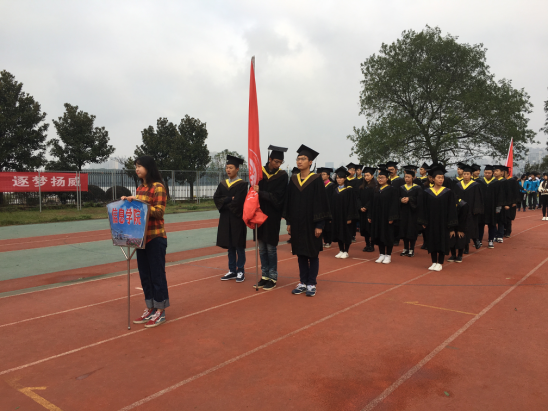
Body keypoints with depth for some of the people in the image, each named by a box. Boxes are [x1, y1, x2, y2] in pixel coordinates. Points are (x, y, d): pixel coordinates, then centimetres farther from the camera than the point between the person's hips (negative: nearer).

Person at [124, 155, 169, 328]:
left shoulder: (158, 187, -10)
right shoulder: (139, 189, 13)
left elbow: (159, 212, -16)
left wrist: (139, 202, -22)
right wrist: (129, 202, 3)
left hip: (156, 237, -8)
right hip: (141, 236, 8)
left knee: (157, 274, 0)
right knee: (144, 274, 12)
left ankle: (160, 312, 11)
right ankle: (150, 309, 24)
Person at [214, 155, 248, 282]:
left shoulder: (242, 184, -7)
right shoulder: (223, 184, 11)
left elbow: (237, 202, -17)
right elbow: (216, 198, -1)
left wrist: (224, 204, -7)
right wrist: (229, 200, -14)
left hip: (237, 219, -5)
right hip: (225, 219, 6)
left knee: (239, 246, 2)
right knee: (230, 246, 11)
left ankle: (240, 271, 11)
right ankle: (232, 271, 19)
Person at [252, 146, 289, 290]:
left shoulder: (282, 175, -5)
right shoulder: (259, 172, 2)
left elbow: (277, 197, -12)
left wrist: (260, 193, -19)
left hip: (273, 216, -3)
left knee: (270, 247, 1)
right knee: (261, 247, 10)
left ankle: (273, 277, 12)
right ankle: (265, 275, 21)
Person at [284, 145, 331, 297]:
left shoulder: (316, 180, -7)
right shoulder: (293, 180, 7)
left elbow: (321, 202, -9)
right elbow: (289, 202, 10)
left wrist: (320, 225, -13)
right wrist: (288, 222, 6)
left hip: (311, 222, -4)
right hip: (297, 222, 5)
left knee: (312, 253, 4)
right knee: (300, 253, 10)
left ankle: (312, 284, 13)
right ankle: (303, 282, 20)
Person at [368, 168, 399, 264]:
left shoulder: (392, 190, -6)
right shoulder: (376, 190, 11)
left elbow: (394, 204, -11)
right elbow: (372, 204, 13)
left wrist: (391, 217, -16)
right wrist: (370, 216, 8)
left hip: (386, 217, -5)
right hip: (377, 217, 6)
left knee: (387, 235, 1)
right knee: (379, 235, 8)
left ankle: (388, 255, 11)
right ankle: (381, 254, 18)